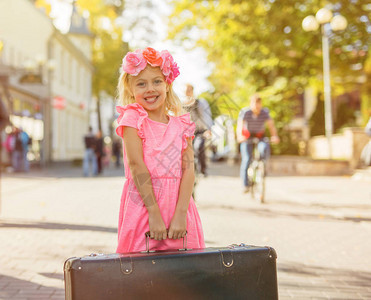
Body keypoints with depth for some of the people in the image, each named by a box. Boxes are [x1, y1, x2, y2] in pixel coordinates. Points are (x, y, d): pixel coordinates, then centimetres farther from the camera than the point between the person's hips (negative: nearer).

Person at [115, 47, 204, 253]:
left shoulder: (181, 125, 9)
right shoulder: (133, 120, -1)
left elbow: (188, 169, -1)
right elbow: (136, 165, -10)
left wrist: (180, 214, -13)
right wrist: (154, 214, -16)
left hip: (178, 206, 3)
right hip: (143, 207, -3)